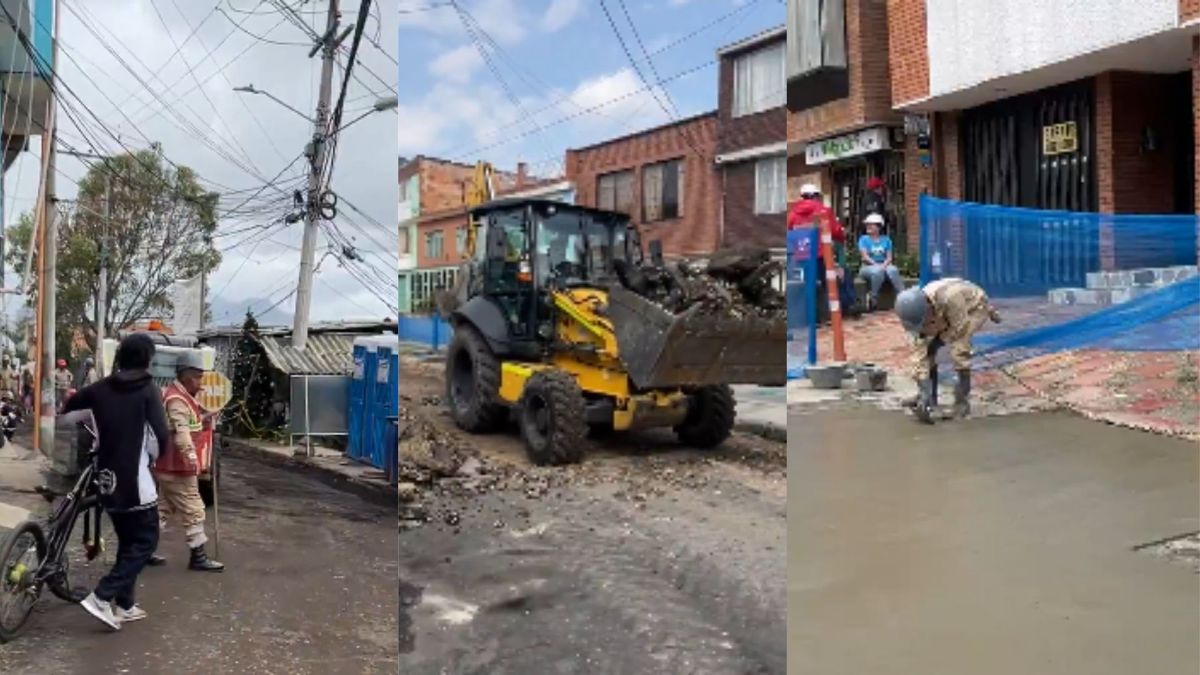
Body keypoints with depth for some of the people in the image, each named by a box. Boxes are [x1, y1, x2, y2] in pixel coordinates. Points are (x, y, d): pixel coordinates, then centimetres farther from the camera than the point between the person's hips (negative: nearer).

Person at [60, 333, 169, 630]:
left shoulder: (100, 389, 3)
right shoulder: (148, 391, -12)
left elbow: (67, 412, 16)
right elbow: (160, 438, -17)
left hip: (108, 479, 6)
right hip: (135, 481, -6)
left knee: (127, 541, 19)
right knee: (145, 541, 6)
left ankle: (124, 604, 21)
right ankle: (102, 596, -5)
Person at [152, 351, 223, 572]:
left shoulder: (182, 397, 15)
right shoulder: (177, 400, -18)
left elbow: (189, 427, 21)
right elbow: (181, 432, -31)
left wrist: (204, 420, 4)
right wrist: (192, 457, -40)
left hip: (169, 467, 10)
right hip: (177, 468, -10)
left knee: (166, 509, 18)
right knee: (193, 511, -3)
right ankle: (198, 557, 3)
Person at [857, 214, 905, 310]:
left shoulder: (886, 239, 13)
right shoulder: (864, 239, 6)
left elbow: (889, 257, 6)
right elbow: (865, 256, -6)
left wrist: (884, 265, -15)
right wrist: (876, 265, -20)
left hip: (884, 266, 2)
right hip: (868, 267, -2)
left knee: (893, 270, -34)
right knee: (877, 271, -39)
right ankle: (873, 298, -25)